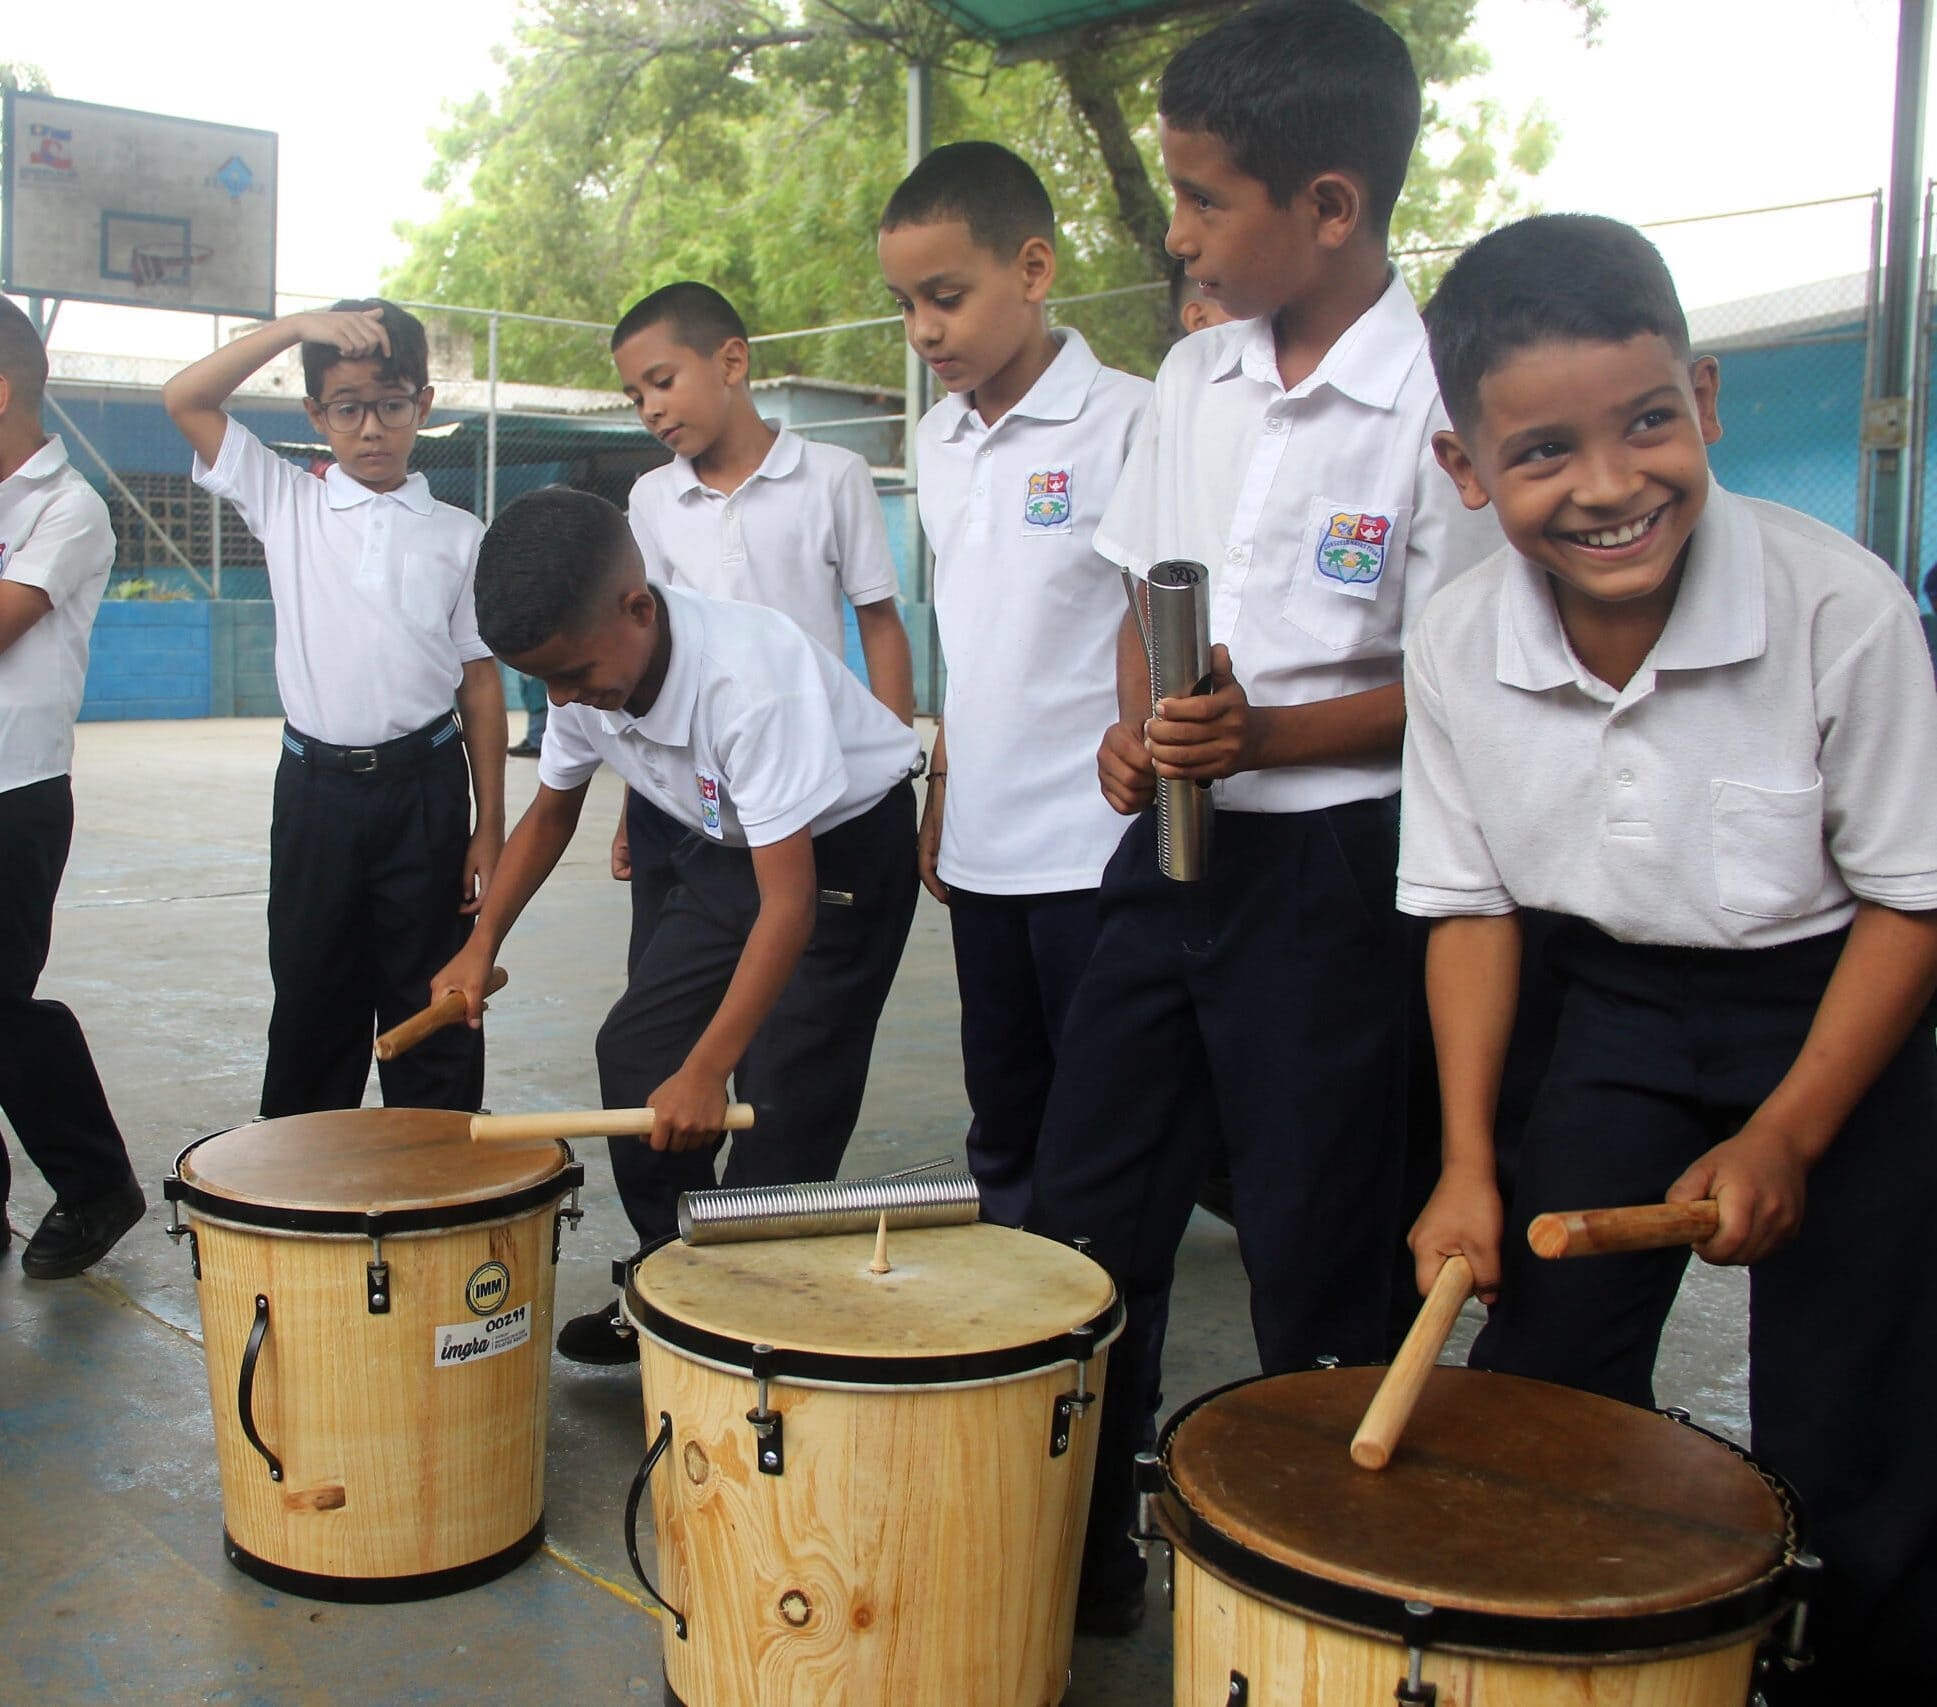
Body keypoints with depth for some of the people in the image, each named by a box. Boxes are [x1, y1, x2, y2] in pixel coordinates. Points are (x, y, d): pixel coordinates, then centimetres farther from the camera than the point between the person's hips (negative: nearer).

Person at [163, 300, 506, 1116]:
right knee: (311, 997, 11)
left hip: (423, 784, -1)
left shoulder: (458, 537, 4)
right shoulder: (285, 504, 7)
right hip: (315, 783, 1)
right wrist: (295, 325, -10)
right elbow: (185, 399, -1)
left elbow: (480, 683, 4)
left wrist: (489, 828, 1)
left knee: (431, 1009, 5)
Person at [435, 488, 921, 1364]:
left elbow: (790, 905, -37)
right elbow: (551, 810, 6)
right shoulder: (586, 672, -14)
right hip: (729, 844, 7)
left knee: (783, 1093, -13)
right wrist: (481, 945, -3)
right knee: (634, 1049, 4)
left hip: (843, 845, -7)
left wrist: (706, 1071, -38)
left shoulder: (753, 677, -37)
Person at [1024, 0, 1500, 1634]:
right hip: (1172, 847, 7)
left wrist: (1268, 735, -23)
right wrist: (1136, 728, -3)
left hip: (1332, 871, -6)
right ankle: (1075, 1558, 33)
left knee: (1315, 1270, 6)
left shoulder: (1436, 406, -13)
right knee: (1084, 1216, 13)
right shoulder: (1196, 376, 7)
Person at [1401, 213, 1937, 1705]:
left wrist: (1784, 1137, -16)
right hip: (1622, 1006, 3)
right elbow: (1473, 903, -3)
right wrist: (1467, 1163, -8)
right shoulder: (1457, 645, -14)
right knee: (1539, 1386, 4)